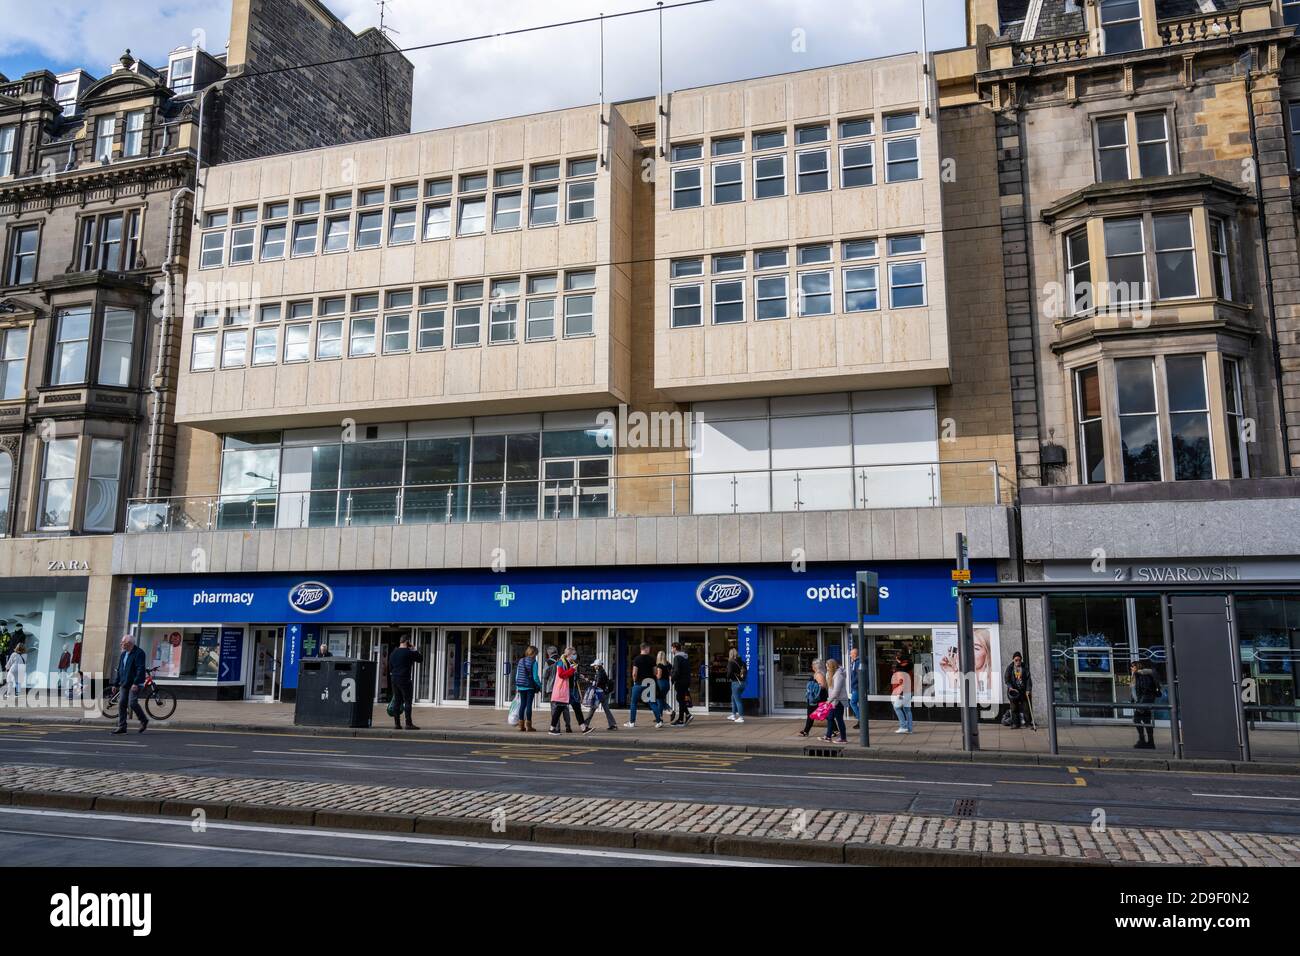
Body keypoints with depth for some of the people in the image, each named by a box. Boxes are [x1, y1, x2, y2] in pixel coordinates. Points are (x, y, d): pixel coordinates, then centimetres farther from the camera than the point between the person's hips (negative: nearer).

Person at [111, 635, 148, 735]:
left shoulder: (139, 653, -11)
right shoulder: (123, 654, 15)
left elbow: (140, 669, -18)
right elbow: (119, 670, 20)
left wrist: (136, 683, -24)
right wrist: (116, 684, 16)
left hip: (134, 684, -8)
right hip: (124, 684, 8)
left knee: (132, 703, -13)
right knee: (121, 704, 2)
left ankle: (144, 720, 7)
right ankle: (122, 727, 6)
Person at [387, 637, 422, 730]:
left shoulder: (393, 653, 13)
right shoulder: (409, 652, -9)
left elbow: (390, 668, 18)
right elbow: (420, 659, 0)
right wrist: (415, 651, 9)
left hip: (394, 679, 7)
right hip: (405, 680, -7)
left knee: (397, 701, 10)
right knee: (408, 701, -4)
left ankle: (397, 723, 10)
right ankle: (408, 724, -7)